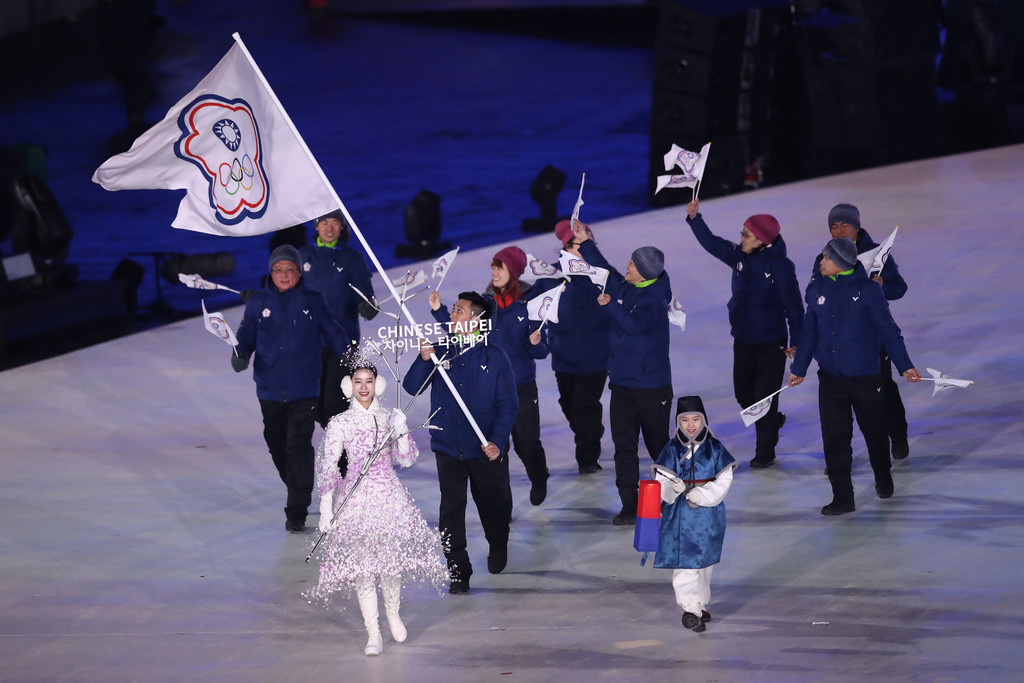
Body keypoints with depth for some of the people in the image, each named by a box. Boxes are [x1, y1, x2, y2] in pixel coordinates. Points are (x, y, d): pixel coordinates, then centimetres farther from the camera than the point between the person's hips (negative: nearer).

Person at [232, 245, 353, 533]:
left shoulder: (313, 301, 3)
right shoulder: (258, 303, 7)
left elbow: (334, 333, 6)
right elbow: (246, 335, 8)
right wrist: (240, 355, -13)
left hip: (303, 389, -3)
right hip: (270, 389, 3)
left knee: (299, 447, -11)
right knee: (277, 445, 11)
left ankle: (297, 512, -9)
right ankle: (298, 492, 33)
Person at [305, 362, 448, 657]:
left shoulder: (389, 418, 7)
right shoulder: (339, 423, 0)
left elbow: (407, 460, 8)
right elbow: (328, 468, -1)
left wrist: (401, 433, -9)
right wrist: (326, 509, -6)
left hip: (389, 495, 2)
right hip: (355, 498, -2)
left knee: (390, 556, -1)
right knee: (361, 564, -6)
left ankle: (393, 613, 29)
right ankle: (373, 634, 1)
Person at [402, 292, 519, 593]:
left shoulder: (494, 357, -3)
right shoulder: (440, 353, 4)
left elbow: (508, 405, -5)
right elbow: (412, 387, -4)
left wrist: (498, 441, -18)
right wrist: (424, 360, -22)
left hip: (487, 451, -1)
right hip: (448, 447, 1)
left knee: (493, 506, 13)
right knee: (451, 510, -3)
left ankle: (498, 547, 43)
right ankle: (457, 570, 5)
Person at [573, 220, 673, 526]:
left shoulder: (655, 300, -18)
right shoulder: (624, 289, 3)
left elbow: (634, 324, -34)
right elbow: (604, 270, 20)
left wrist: (610, 305, -25)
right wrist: (586, 243, 20)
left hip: (652, 386, -6)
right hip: (621, 383, 6)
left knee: (657, 444, 7)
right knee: (624, 446, 1)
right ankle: (629, 506, 4)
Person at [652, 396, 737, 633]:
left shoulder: (715, 448, -1)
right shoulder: (672, 449, -3)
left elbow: (724, 480, -4)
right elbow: (661, 480, -5)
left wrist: (702, 495, -18)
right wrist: (673, 488, -29)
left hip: (708, 513, 2)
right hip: (679, 515, -2)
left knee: (705, 561, 15)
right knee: (684, 562, -10)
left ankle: (701, 604, 31)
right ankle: (690, 609, -13)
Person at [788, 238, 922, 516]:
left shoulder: (867, 289, -9)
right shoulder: (818, 290, 3)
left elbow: (888, 330, -4)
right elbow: (809, 333, 13)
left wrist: (905, 366, -6)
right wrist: (798, 368, 18)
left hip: (864, 377, -3)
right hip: (830, 377, 3)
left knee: (874, 431, 12)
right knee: (834, 438, -3)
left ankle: (883, 478, 39)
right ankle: (842, 497, 3)